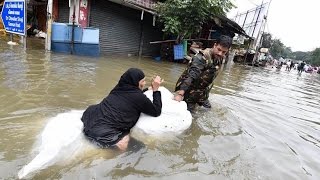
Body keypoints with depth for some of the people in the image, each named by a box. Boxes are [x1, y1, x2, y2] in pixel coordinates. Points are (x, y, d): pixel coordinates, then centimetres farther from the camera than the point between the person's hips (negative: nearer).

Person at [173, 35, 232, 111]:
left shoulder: (220, 58, -2)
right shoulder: (202, 57, -29)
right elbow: (191, 76, -40)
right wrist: (180, 93, -48)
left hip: (202, 93, 8)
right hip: (189, 91, -8)